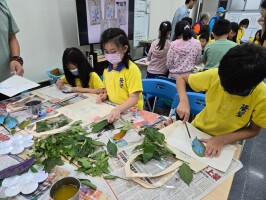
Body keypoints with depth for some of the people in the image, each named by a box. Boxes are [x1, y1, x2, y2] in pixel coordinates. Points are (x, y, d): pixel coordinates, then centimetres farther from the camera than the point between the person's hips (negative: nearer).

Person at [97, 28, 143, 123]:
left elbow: (134, 98, -16)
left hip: (130, 112, -5)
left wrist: (119, 109, -29)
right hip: (112, 109, 6)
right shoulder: (107, 69, 7)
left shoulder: (132, 69, -14)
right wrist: (104, 95, 1)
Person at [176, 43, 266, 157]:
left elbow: (253, 130, -7)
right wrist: (184, 101, -26)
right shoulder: (215, 75, -20)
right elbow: (181, 79, -8)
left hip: (226, 144, -1)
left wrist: (223, 139, -22)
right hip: (197, 129, 1)